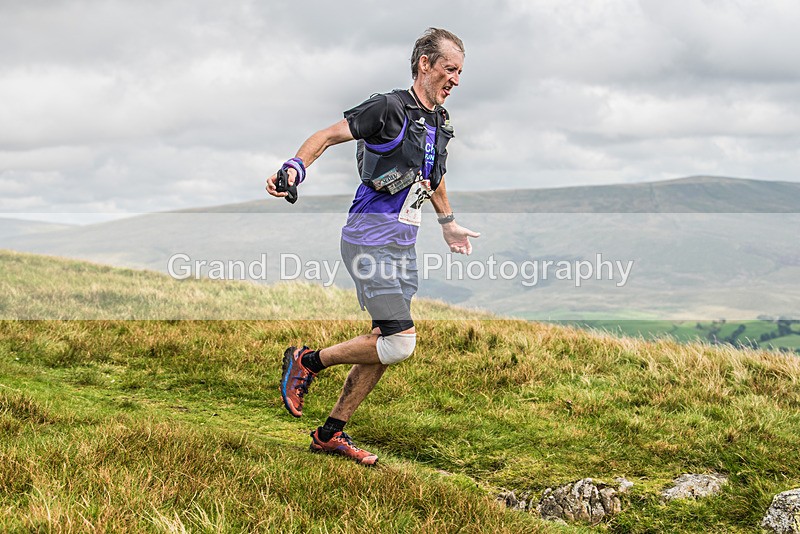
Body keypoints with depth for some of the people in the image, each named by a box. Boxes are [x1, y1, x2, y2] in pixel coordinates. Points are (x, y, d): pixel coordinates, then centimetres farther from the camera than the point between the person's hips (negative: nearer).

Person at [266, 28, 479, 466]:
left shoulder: (440, 122, 13)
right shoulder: (390, 109, -12)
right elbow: (329, 135, -13)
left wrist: (449, 224, 40)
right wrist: (295, 168, -31)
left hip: (403, 246, 9)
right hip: (370, 241, -9)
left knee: (387, 343, 8)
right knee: (400, 342, -16)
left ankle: (330, 434, 18)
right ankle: (307, 361, 5)